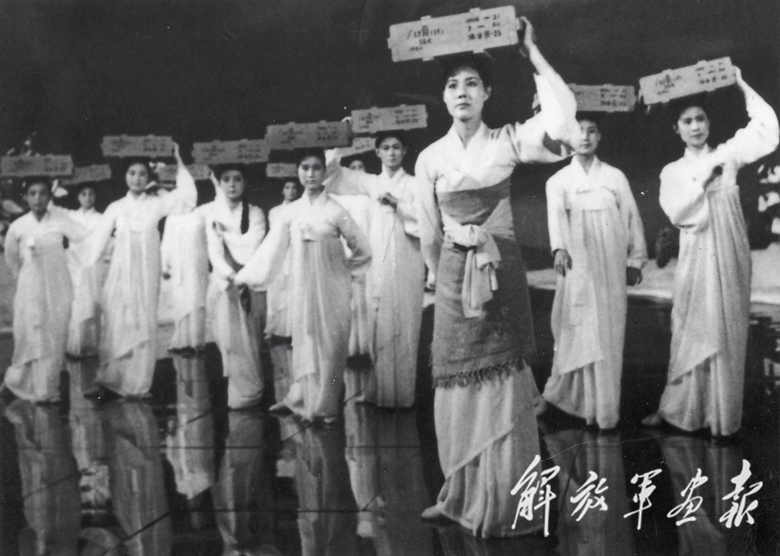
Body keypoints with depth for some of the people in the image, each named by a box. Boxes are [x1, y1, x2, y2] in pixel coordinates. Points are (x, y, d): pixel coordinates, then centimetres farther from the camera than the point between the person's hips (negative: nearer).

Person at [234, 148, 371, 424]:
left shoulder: (335, 211, -6)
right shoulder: (292, 212, 3)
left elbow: (363, 252, 0)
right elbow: (271, 249, 5)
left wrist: (340, 268, 5)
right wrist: (246, 276, 4)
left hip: (330, 289, -3)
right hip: (302, 287, 3)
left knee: (329, 342, 1)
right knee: (304, 341, 8)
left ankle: (325, 405, 12)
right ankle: (302, 399, 20)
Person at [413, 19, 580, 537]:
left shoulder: (507, 142, -1)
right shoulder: (431, 158, 4)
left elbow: (563, 113, -18)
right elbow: (429, 233, 11)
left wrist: (532, 53, -12)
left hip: (503, 270, -2)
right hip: (454, 275, 2)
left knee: (504, 380, -1)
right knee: (458, 381, 5)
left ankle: (504, 502, 8)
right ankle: (461, 494, 17)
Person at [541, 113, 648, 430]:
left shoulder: (615, 177, 11)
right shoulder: (558, 181, 5)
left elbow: (631, 217, 11)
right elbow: (556, 214, -12)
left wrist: (635, 259, 6)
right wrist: (560, 247, -30)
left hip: (611, 265, 1)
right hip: (577, 266, -1)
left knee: (609, 332, 0)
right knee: (580, 331, -5)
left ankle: (605, 407, 6)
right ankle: (585, 401, 4)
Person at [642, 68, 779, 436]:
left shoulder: (726, 156, 4)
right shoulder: (672, 172, 7)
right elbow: (676, 212, -8)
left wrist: (742, 87, -10)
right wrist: (704, 176, -12)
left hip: (728, 256, -1)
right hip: (695, 258, 1)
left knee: (726, 334, 2)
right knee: (690, 333, 4)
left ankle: (722, 416, 9)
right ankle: (676, 409, 11)